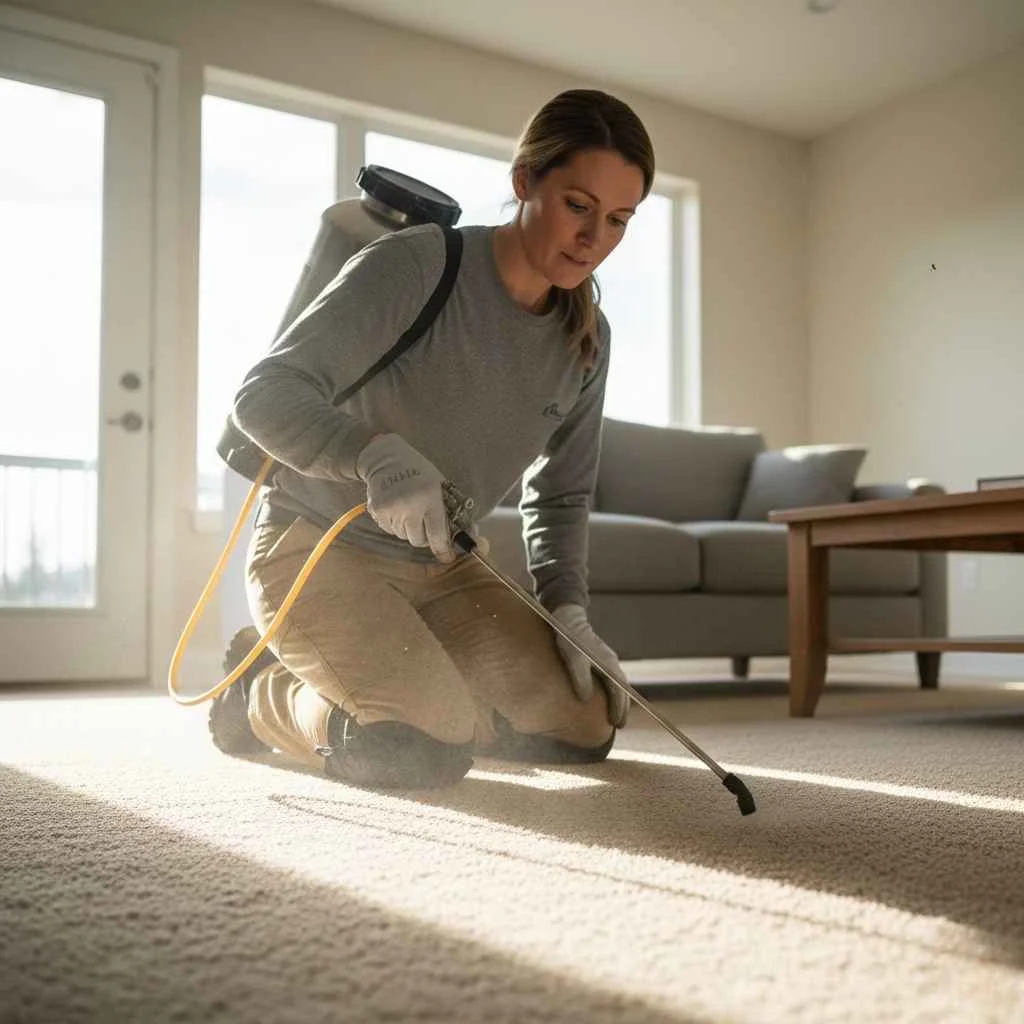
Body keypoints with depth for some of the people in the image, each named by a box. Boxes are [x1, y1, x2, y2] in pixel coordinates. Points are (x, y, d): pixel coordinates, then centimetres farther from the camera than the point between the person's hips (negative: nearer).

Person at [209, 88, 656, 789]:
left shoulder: (587, 341, 1)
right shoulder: (412, 268, -19)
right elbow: (265, 396, -24)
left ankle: (397, 679, 19)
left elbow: (561, 496, 11)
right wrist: (377, 453, -42)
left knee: (588, 727, -2)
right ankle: (263, 695, 4)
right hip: (318, 547, -6)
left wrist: (567, 609, -4)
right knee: (431, 749, -26)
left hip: (441, 568, 7)